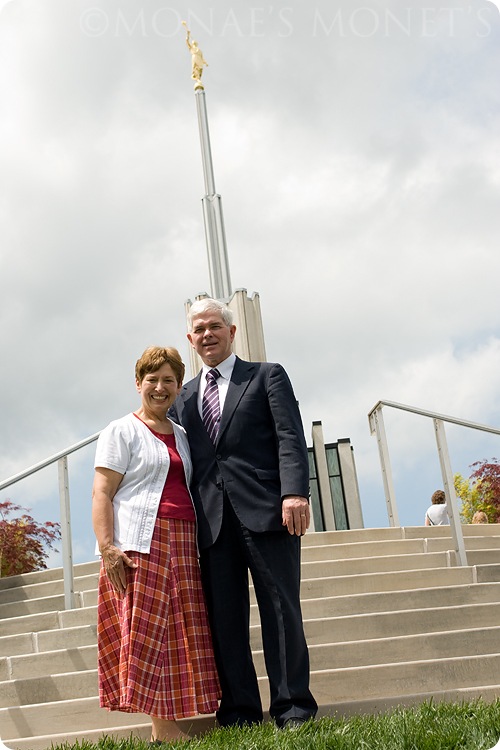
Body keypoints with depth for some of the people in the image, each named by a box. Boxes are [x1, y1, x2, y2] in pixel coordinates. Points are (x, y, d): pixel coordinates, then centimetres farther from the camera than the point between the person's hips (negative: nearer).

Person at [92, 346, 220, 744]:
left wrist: (198, 544, 12)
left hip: (182, 545, 7)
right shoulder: (122, 431, 2)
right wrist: (107, 548, -17)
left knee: (181, 633, 5)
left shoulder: (181, 435, 20)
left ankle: (168, 726, 11)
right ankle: (163, 727, -2)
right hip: (139, 546, -6)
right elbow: (101, 493, -6)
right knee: (145, 632, -7)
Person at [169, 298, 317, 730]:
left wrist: (295, 492, -16)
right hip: (212, 519, 4)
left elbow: (290, 436, -1)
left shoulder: (267, 376, 10)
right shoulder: (183, 397, 21)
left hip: (266, 512, -3)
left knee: (281, 609, -2)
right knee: (223, 617, 2)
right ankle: (240, 713, 9)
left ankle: (293, 709, 6)